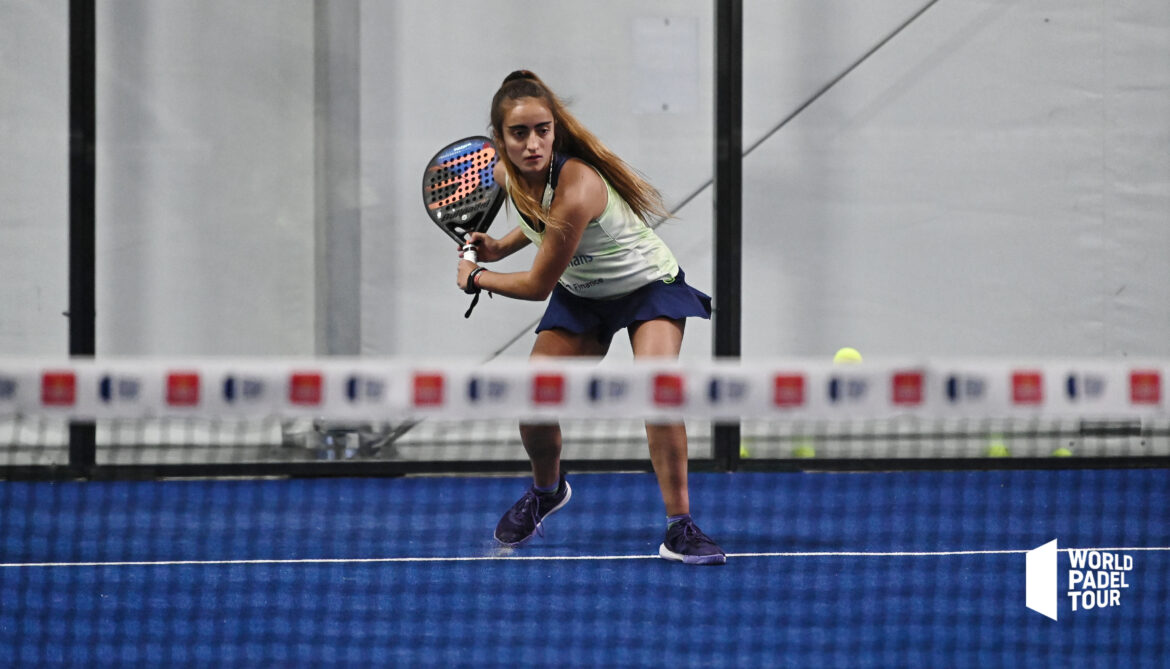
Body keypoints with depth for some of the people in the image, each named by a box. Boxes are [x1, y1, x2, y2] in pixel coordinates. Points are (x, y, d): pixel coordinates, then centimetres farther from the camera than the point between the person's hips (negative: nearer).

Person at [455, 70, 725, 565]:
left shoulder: (577, 188, -38)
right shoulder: (507, 174, -14)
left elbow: (537, 286, -26)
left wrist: (476, 278, -11)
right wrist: (499, 248, -1)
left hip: (648, 285, -6)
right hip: (580, 295, 6)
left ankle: (680, 529, -22)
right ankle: (547, 491, 31)